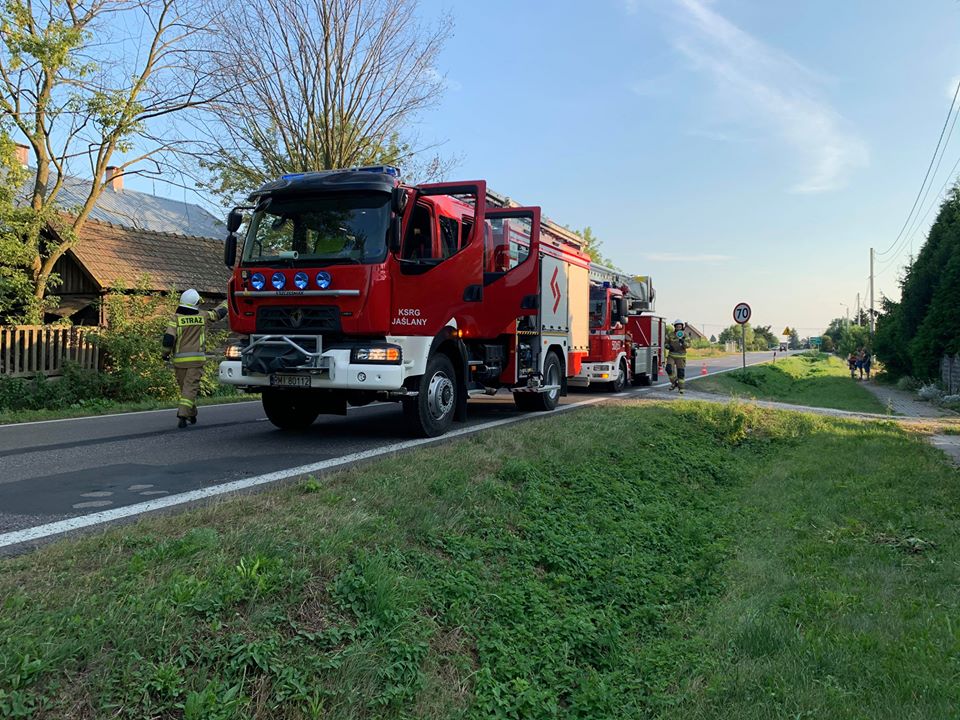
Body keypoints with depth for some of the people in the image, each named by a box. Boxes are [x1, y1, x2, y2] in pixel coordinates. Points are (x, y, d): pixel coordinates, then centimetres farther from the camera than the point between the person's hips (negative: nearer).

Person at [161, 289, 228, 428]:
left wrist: (166, 353, 6)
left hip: (179, 360, 1)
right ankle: (182, 416, -19)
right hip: (196, 359, -1)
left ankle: (191, 415, 28)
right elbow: (220, 313, 18)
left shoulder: (177, 318, -3)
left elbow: (168, 338, -11)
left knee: (184, 387, 16)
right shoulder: (203, 317, 1)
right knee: (190, 388, -3)